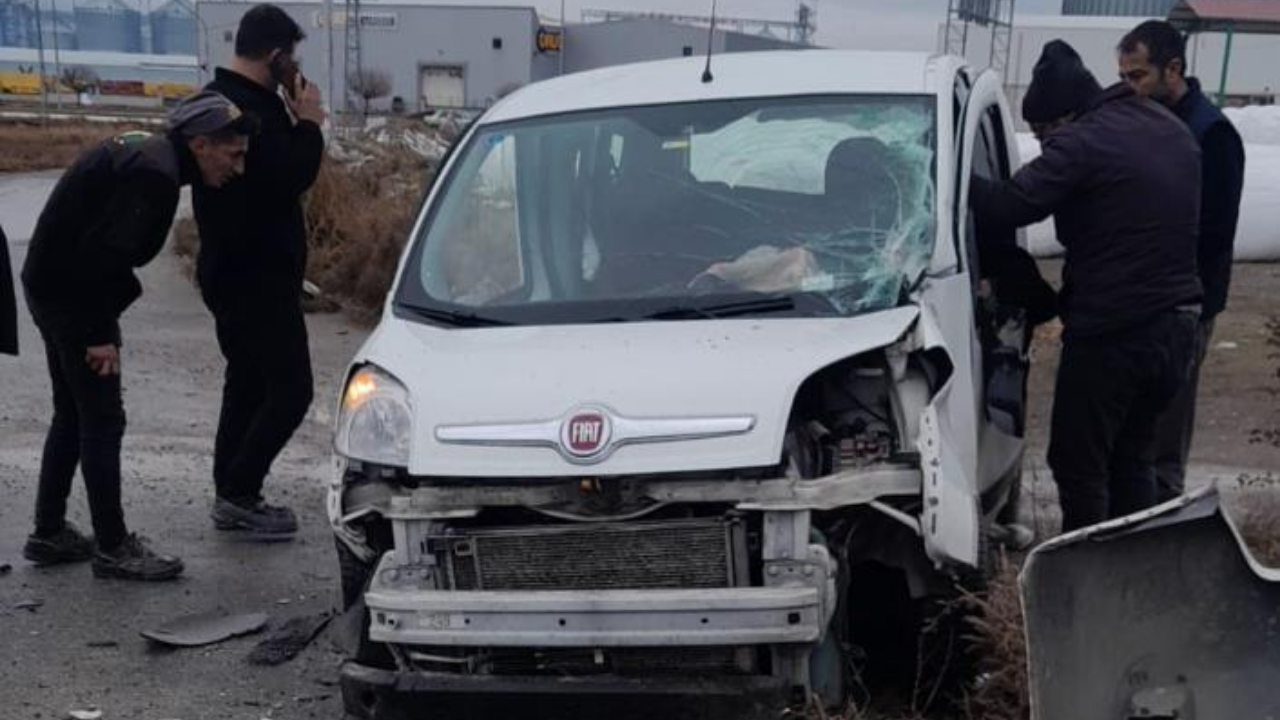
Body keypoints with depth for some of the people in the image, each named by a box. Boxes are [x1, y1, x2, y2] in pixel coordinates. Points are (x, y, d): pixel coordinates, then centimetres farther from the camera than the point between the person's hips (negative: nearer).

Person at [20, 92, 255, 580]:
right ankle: (113, 548, 4)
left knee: (73, 413, 17)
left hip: (53, 285, 10)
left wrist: (99, 323, 11)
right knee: (102, 420, -4)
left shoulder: (148, 154, 9)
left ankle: (49, 533, 26)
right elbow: (101, 252, -27)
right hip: (70, 295, -10)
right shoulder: (154, 175, -22)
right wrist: (99, 333, -21)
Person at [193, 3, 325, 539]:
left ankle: (231, 495, 21)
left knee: (246, 382, 16)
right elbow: (290, 177, -24)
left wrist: (294, 121, 6)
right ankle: (239, 494, -1)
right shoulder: (251, 108, -20)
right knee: (290, 389, -6)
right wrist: (308, 123, -11)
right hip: (258, 275, -11)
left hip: (230, 270, 11)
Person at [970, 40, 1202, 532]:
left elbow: (1007, 207, -22)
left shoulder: (1082, 142, -15)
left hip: (1111, 333, -9)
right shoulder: (1172, 129, 13)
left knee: (1078, 465, 3)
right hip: (1174, 323, 9)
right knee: (1132, 459, 20)